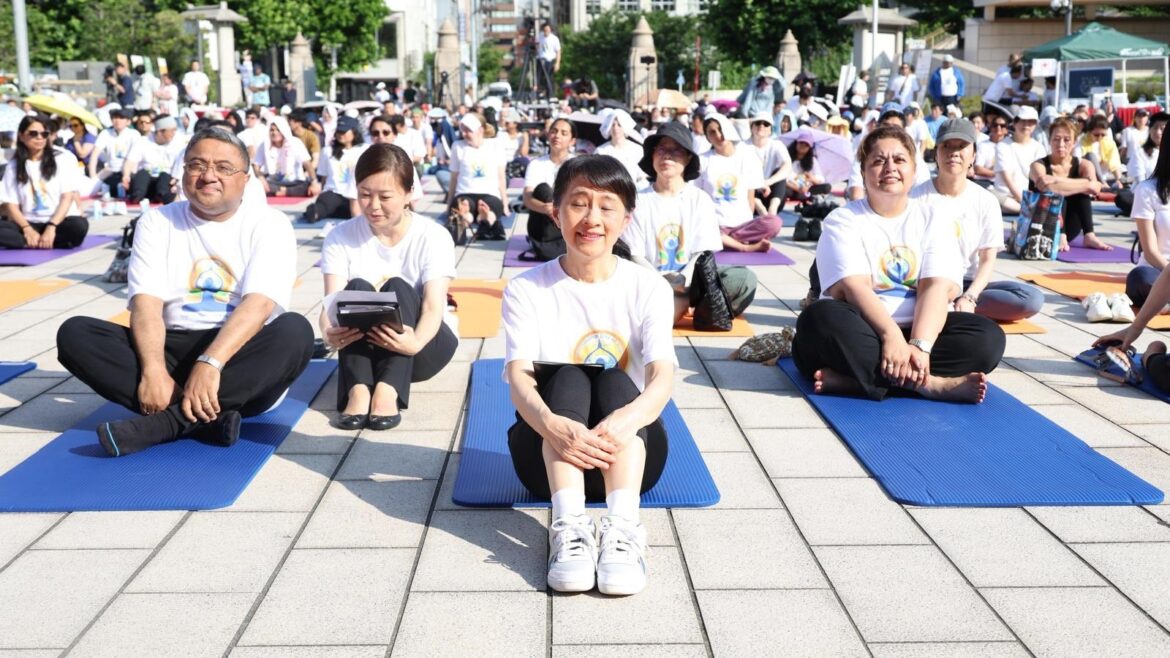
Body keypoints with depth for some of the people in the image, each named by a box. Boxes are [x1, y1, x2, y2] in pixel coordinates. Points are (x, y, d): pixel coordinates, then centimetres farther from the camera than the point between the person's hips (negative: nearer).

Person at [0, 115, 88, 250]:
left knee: (79, 226, -37)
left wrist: (51, 228, -17)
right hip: (29, 224, 2)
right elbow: (11, 204, 4)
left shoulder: (64, 158, 3)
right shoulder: (13, 166, 10)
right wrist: (27, 229, -16)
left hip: (59, 223, -2)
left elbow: (68, 197, -4)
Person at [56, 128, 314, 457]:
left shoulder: (269, 224, 0)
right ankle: (210, 418, -31)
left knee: (295, 331, -32)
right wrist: (154, 369, -25)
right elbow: (146, 303, -6)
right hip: (173, 348, 3)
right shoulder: (157, 222, 8)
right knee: (75, 333, -18)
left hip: (241, 353, -2)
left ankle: (165, 422, -33)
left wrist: (210, 364, -32)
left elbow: (259, 304, -16)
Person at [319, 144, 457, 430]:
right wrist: (329, 333, -42)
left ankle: (387, 391, -44)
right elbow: (331, 302, -17)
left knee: (398, 288, -29)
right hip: (363, 347, 2)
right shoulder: (340, 237, -6)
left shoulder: (433, 236, -11)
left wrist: (415, 342, -45)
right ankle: (358, 390, -43)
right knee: (357, 289, -27)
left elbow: (433, 306, -23)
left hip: (425, 347, -1)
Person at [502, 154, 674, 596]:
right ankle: (568, 526, -44)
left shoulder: (649, 288, -2)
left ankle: (622, 528, -46)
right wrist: (551, 423, -43)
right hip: (550, 452, 0)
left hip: (629, 451, 0)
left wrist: (626, 420, -43)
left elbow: (662, 377, -18)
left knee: (614, 379, -27)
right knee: (566, 376, -27)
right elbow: (518, 379, -18)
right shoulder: (526, 291, -3)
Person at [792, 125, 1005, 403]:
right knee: (821, 317, -33)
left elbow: (937, 288, -8)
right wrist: (891, 335, -32)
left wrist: (919, 345, -27)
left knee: (989, 336, -21)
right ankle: (928, 383, -33)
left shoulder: (933, 221, 8)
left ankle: (858, 377, -31)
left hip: (918, 330, 3)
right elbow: (854, 286, -15)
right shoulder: (843, 220, 1)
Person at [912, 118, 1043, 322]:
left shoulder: (986, 201, 4)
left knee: (1032, 298, -23)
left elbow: (988, 260, 0)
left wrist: (969, 298, -19)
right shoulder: (918, 196, -1)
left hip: (969, 285, 4)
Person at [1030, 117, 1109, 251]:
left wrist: (1057, 180, -30)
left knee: (1082, 188, -17)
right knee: (1057, 194, -26)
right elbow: (1048, 189, -31)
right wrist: (1085, 184, -29)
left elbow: (1095, 187, -23)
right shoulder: (1039, 165, -8)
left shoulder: (1082, 165, 1)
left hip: (1068, 230, 3)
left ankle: (1089, 236, -22)